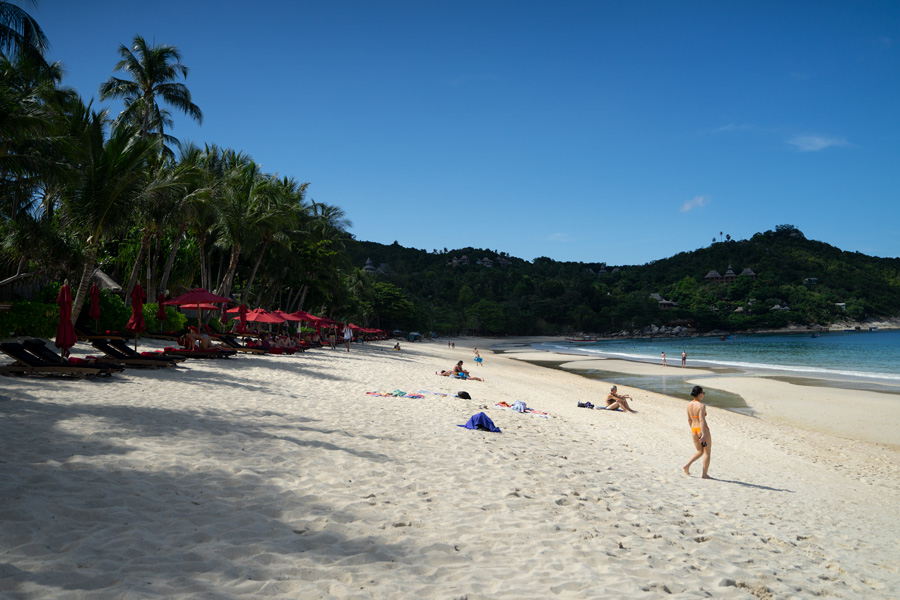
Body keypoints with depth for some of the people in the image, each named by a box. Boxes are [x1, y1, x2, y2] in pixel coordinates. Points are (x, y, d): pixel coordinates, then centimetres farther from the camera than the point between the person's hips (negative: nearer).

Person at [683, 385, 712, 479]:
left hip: (694, 430, 7)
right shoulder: (701, 405, -17)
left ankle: (687, 465, 3)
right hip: (703, 430, -7)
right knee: (707, 452, 8)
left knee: (700, 452, 21)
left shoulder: (689, 404, 4)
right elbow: (702, 420, -23)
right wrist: (703, 435, -23)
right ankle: (705, 474, 10)